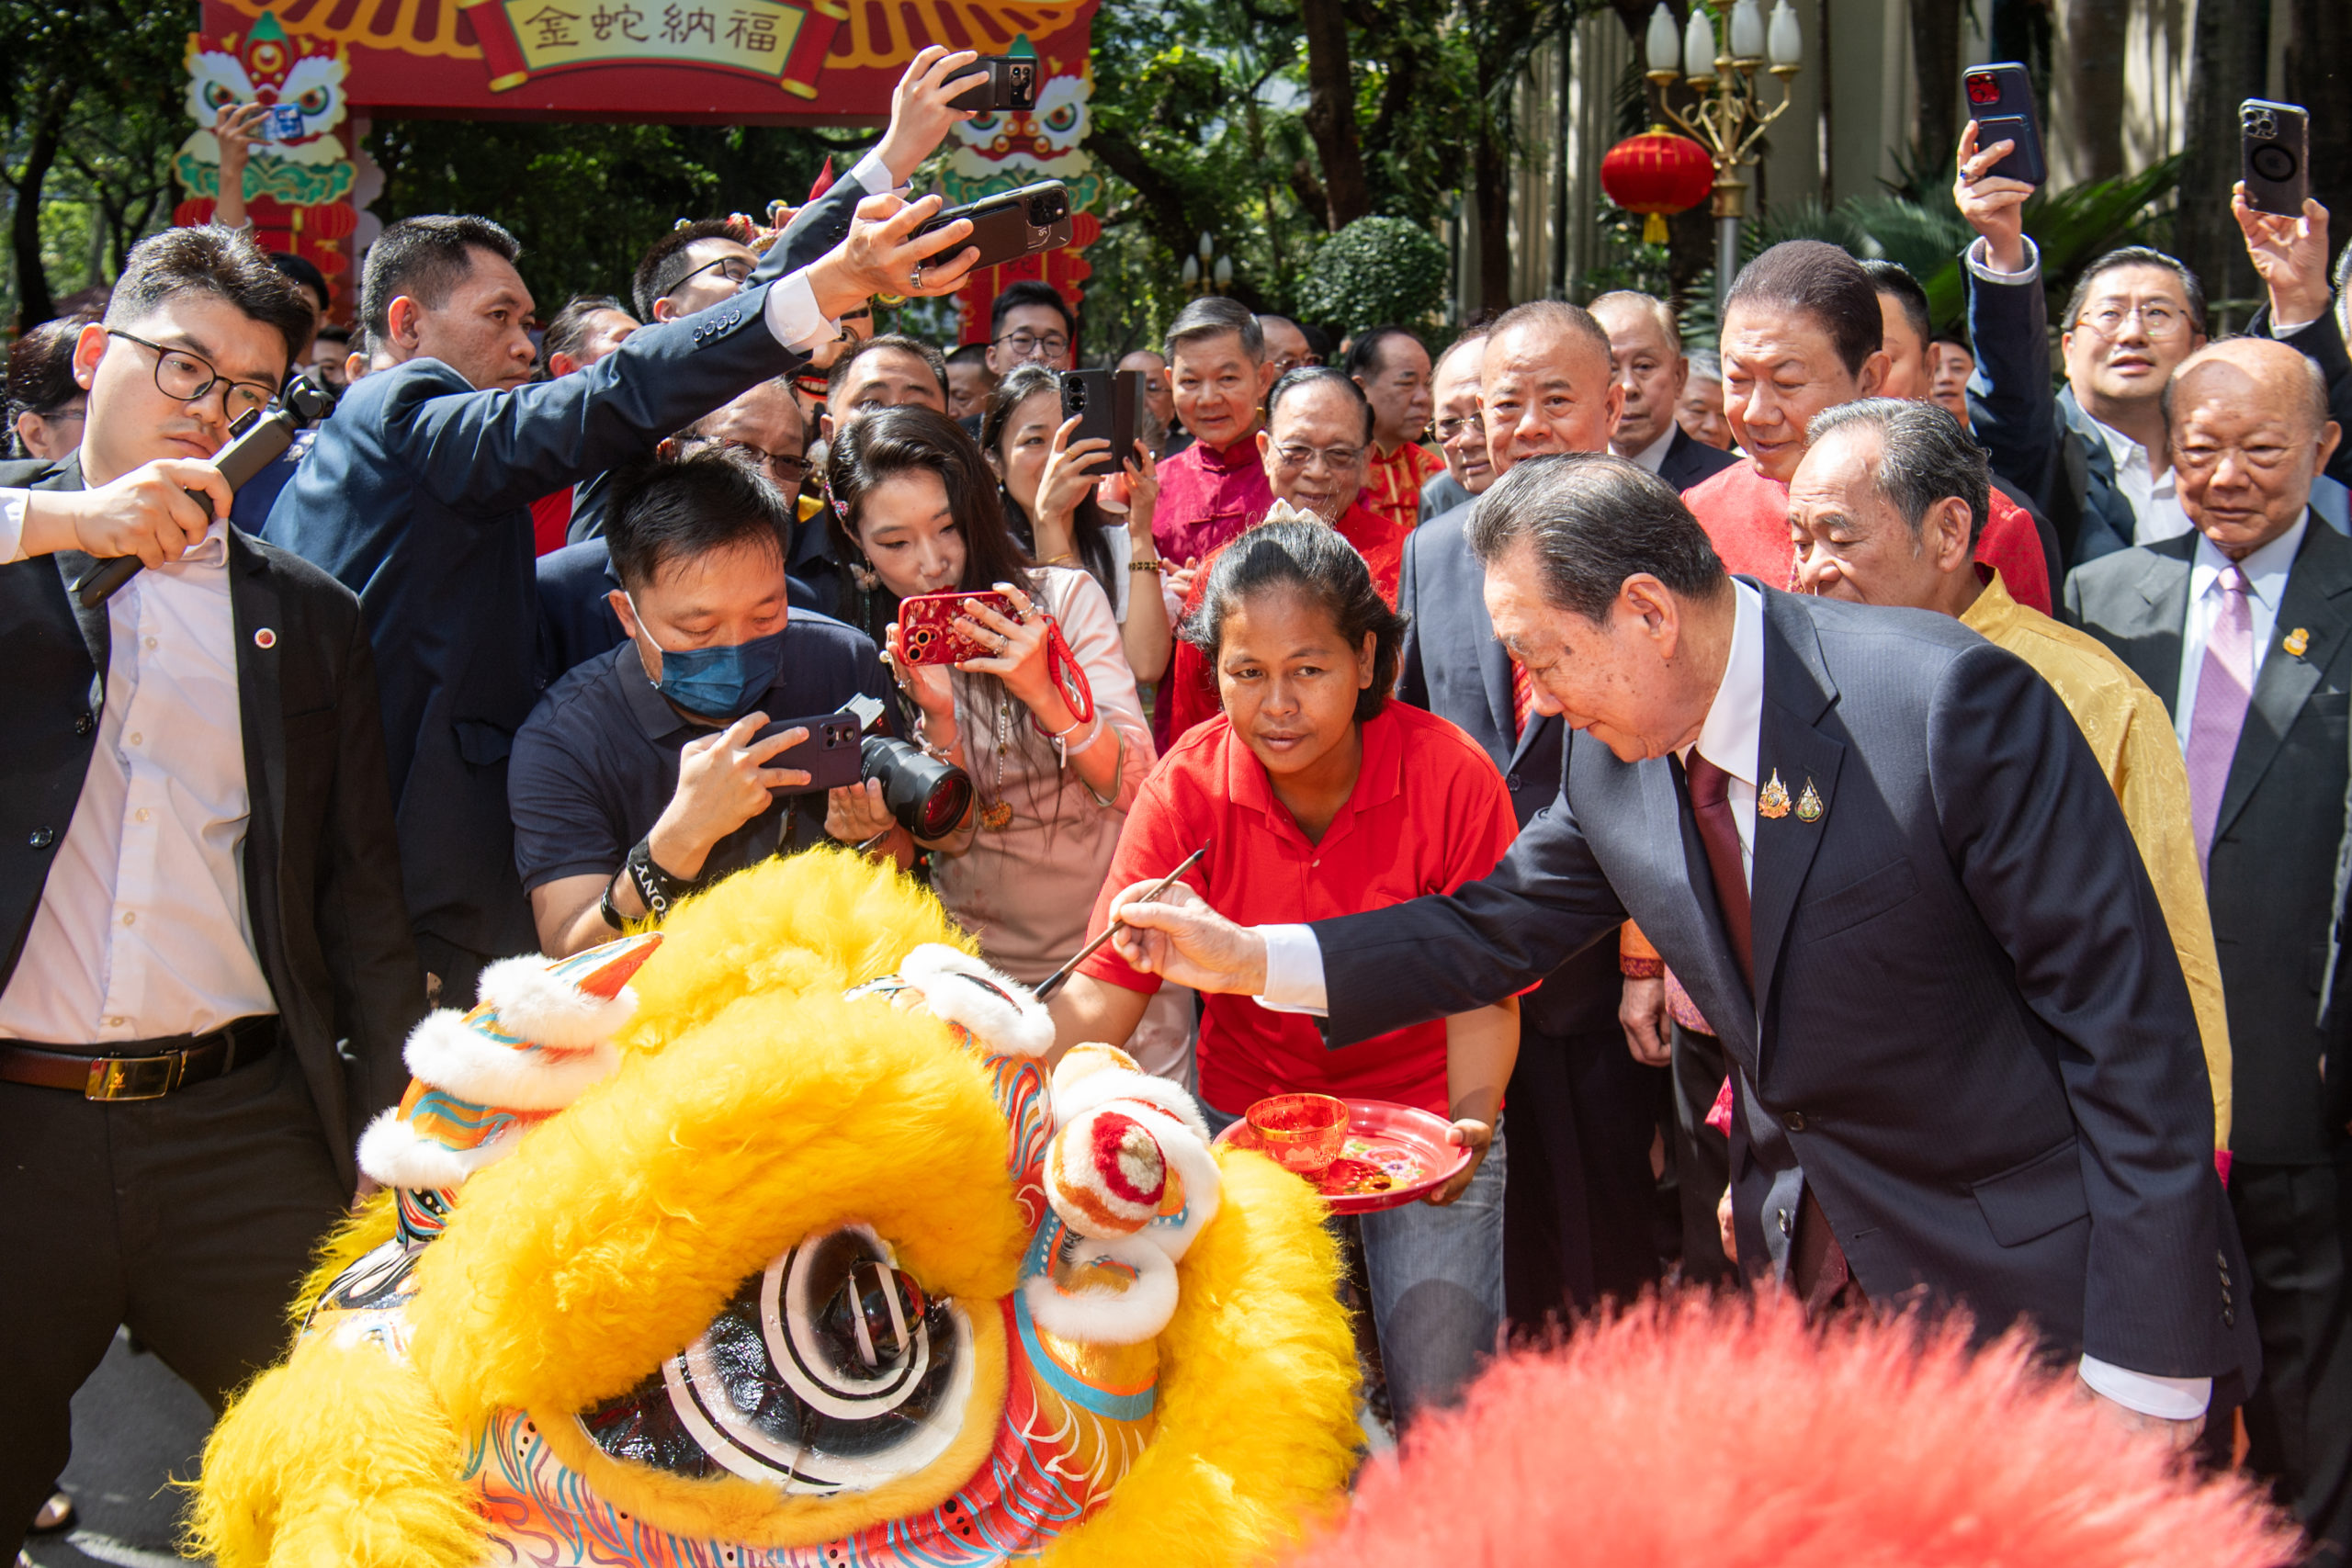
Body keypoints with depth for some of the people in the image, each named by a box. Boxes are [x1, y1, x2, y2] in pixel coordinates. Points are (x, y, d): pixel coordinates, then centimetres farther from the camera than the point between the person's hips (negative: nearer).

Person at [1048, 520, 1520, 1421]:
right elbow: (1101, 996, -19)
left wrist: (1471, 1122, -31)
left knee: (1441, 1404, -5)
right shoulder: (1188, 789, -14)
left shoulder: (1448, 774, -17)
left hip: (1421, 1109, -1)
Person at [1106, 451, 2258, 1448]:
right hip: (1799, 1271, 6)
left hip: (2019, 1291, -6)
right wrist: (1248, 957, 2)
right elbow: (1501, 927, 13)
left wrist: (2146, 1358, -20)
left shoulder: (1948, 699, -22)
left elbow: (2126, 1019, -20)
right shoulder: (1610, 754, -2)